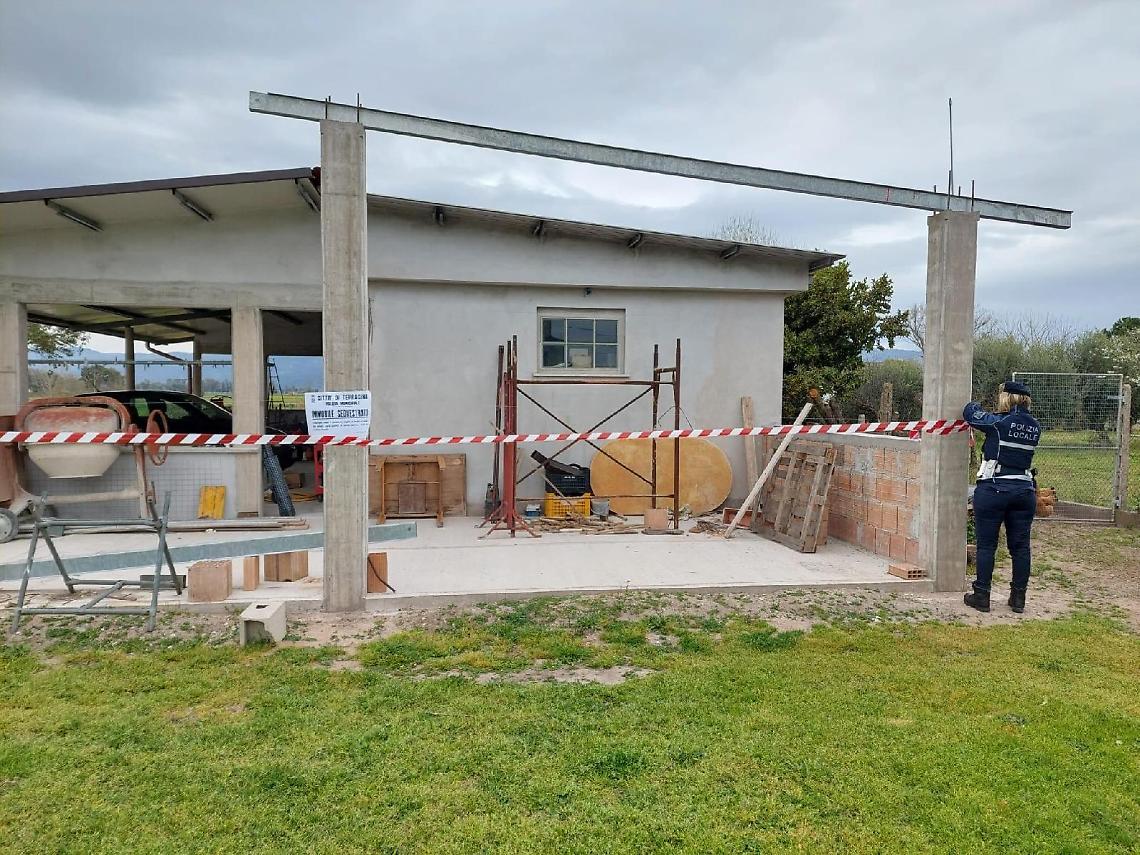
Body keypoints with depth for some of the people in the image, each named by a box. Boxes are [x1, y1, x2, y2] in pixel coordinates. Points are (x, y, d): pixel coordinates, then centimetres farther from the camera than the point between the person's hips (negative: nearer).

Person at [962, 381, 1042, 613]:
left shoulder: (999, 422, -12)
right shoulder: (1034, 427, 6)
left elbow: (970, 413, -2)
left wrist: (975, 405, 20)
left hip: (993, 489, -5)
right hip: (1024, 491, 5)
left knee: (986, 545, 3)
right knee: (1020, 546, 11)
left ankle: (981, 596, 7)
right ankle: (1018, 598, 19)